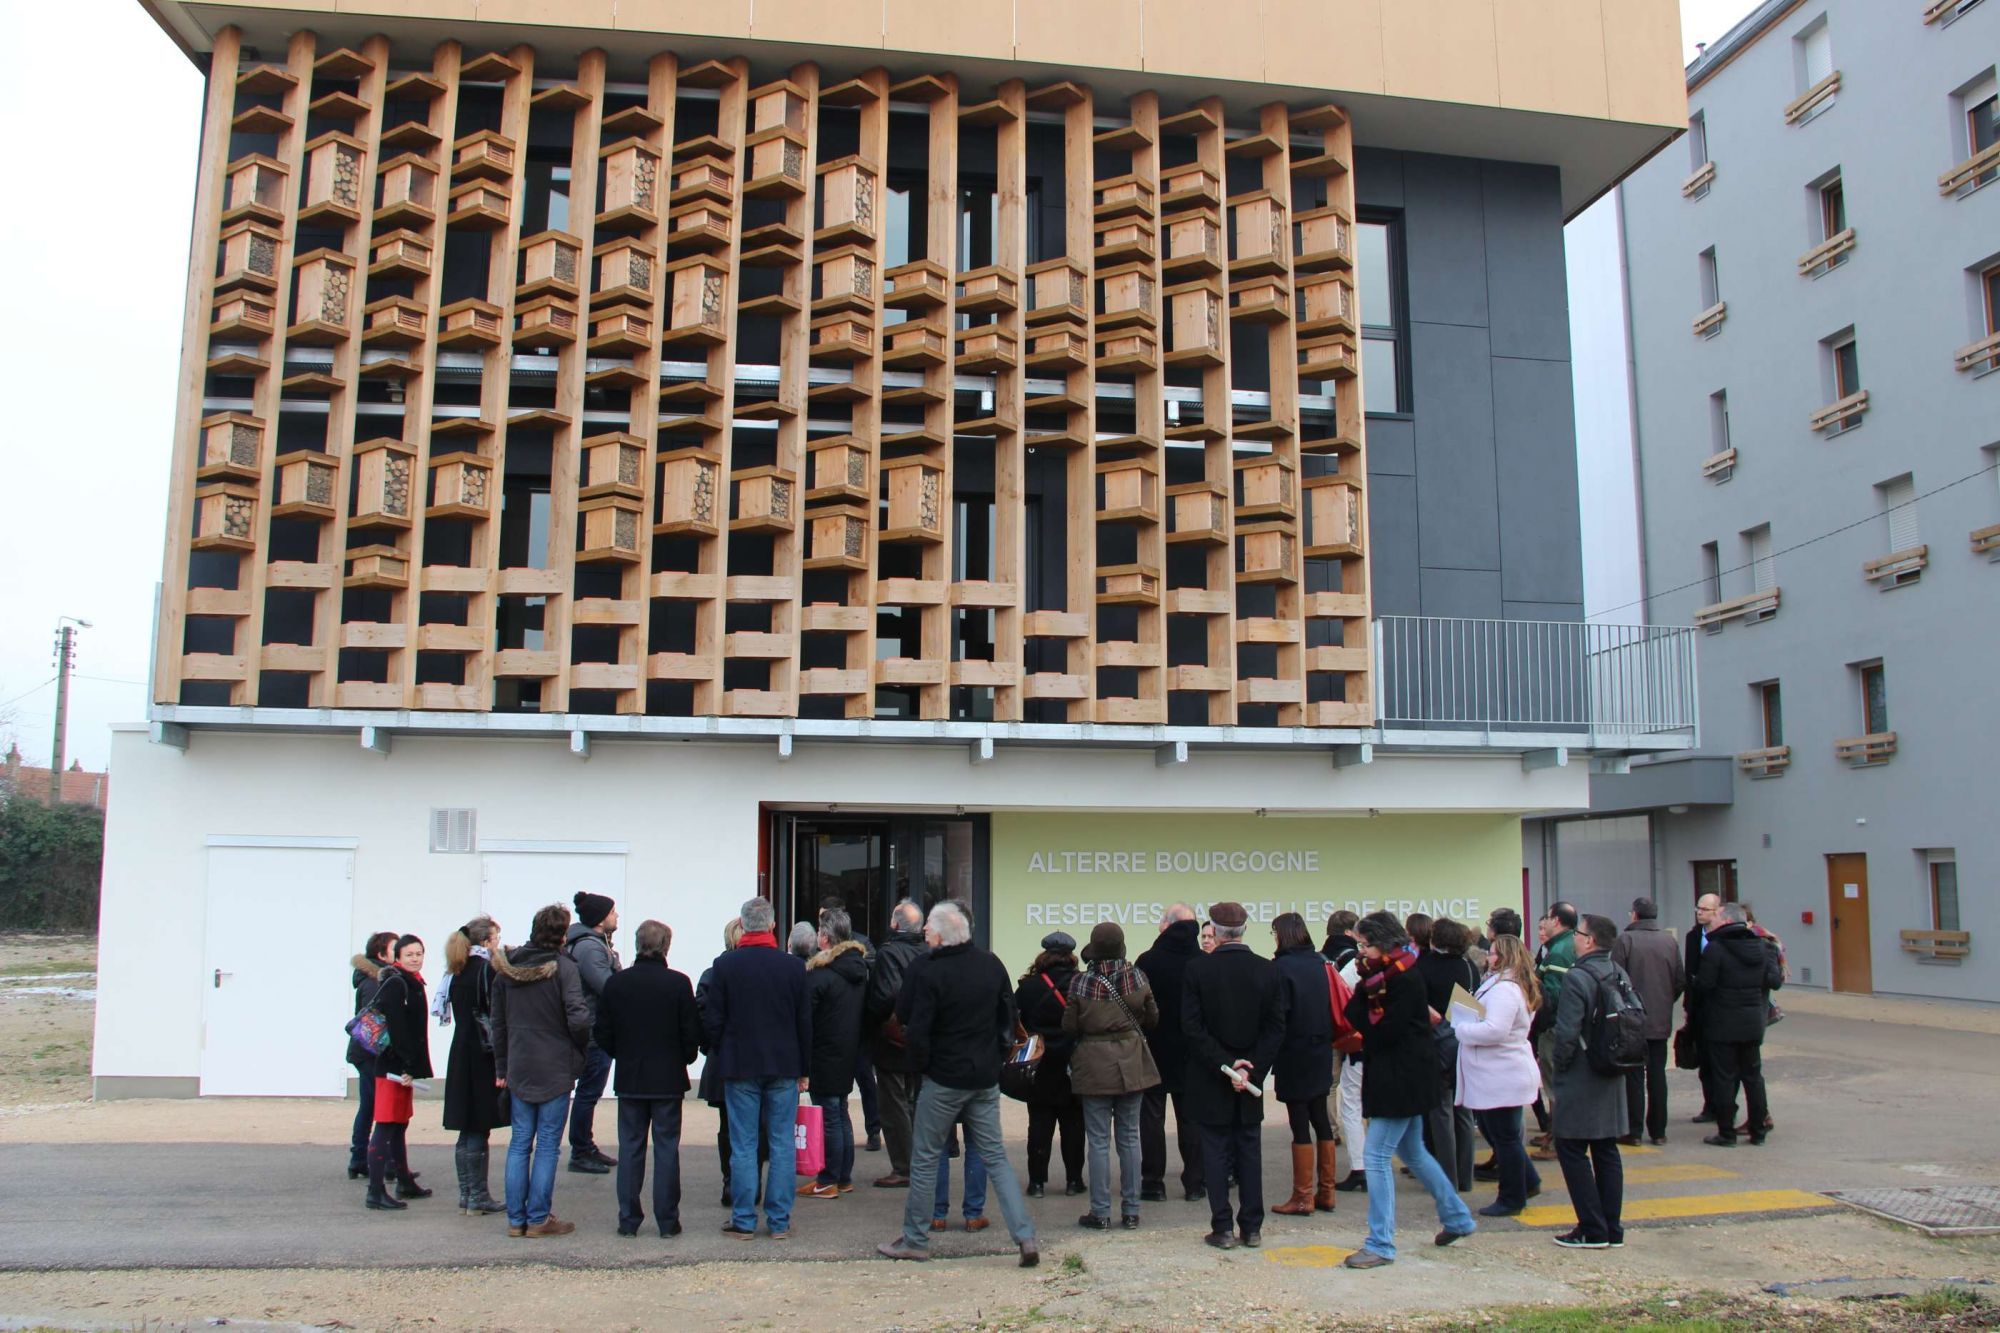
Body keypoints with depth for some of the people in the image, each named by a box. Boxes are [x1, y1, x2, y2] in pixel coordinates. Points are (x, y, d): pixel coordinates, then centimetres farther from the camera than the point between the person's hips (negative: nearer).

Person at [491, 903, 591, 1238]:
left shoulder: (506, 967, 4)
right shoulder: (563, 967, -13)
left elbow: (498, 1022, 9)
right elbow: (578, 1018, -21)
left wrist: (501, 1068, 16)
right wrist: (580, 1049, -1)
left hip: (518, 1068, 5)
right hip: (555, 1069, -5)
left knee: (519, 1143, 11)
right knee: (547, 1144, 3)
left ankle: (515, 1219, 14)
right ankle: (539, 1219, 6)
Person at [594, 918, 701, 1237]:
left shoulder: (616, 983, -4)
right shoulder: (678, 983, -11)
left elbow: (602, 1034, 1)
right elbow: (692, 1032, -8)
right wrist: (685, 1058, 11)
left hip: (629, 1079, 2)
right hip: (668, 1079, -2)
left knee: (630, 1148, 10)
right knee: (666, 1148, 5)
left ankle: (628, 1220, 12)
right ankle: (667, 1220, 7)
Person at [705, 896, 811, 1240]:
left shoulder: (724, 965, -6)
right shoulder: (793, 966, -2)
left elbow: (712, 1020, -3)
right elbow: (805, 1022, 2)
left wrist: (723, 1057, 13)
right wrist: (803, 1069, 11)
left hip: (740, 1067, -1)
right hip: (784, 1068, 1)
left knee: (743, 1147, 5)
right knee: (782, 1145, 6)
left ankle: (743, 1221, 9)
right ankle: (779, 1221, 9)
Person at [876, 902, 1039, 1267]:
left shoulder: (928, 972, -17)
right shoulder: (991, 964, 2)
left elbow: (913, 1028, -17)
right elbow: (1008, 1014, 11)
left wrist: (922, 1064, -1)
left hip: (944, 1079, -5)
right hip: (986, 1079, 5)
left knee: (925, 1158, 8)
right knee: (995, 1156, 10)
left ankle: (915, 1239, 18)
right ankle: (1025, 1235, 2)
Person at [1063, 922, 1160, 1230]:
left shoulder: (1081, 982, -12)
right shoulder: (1137, 978, -6)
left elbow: (1069, 1026, -5)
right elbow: (1152, 1019, 5)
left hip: (1094, 1064, -2)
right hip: (1131, 1063, 2)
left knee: (1099, 1140, 4)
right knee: (1129, 1137, 11)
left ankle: (1100, 1213, 7)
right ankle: (1130, 1212, 15)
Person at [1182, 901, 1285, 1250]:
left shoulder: (1198, 969, -11)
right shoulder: (1268, 970, -3)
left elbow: (1192, 1026, -13)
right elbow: (1276, 1027, -4)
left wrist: (1224, 1064, -12)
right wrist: (1252, 1067, -6)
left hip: (1210, 1082, -2)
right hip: (1252, 1079, 2)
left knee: (1216, 1152, 5)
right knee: (1249, 1150, 11)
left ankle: (1223, 1228, 7)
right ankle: (1252, 1228, 15)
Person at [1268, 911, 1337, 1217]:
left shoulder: (1282, 967, -14)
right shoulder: (1321, 963, 5)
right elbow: (1333, 1006, 9)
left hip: (1294, 1056, -7)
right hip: (1321, 1054, 7)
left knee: (1300, 1125, -2)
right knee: (1320, 1120, 13)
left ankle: (1302, 1198, 3)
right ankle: (1326, 1192, 20)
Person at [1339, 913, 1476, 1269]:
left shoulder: (1406, 980, -18)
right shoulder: (1383, 978, 11)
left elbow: (1385, 1032, -23)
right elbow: (1363, 1020, 3)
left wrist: (1365, 1035, -6)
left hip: (1403, 1079, -10)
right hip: (1397, 1078, 10)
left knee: (1377, 1156, -8)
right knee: (1412, 1152, 20)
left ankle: (1380, 1244, -3)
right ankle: (1457, 1218, 35)